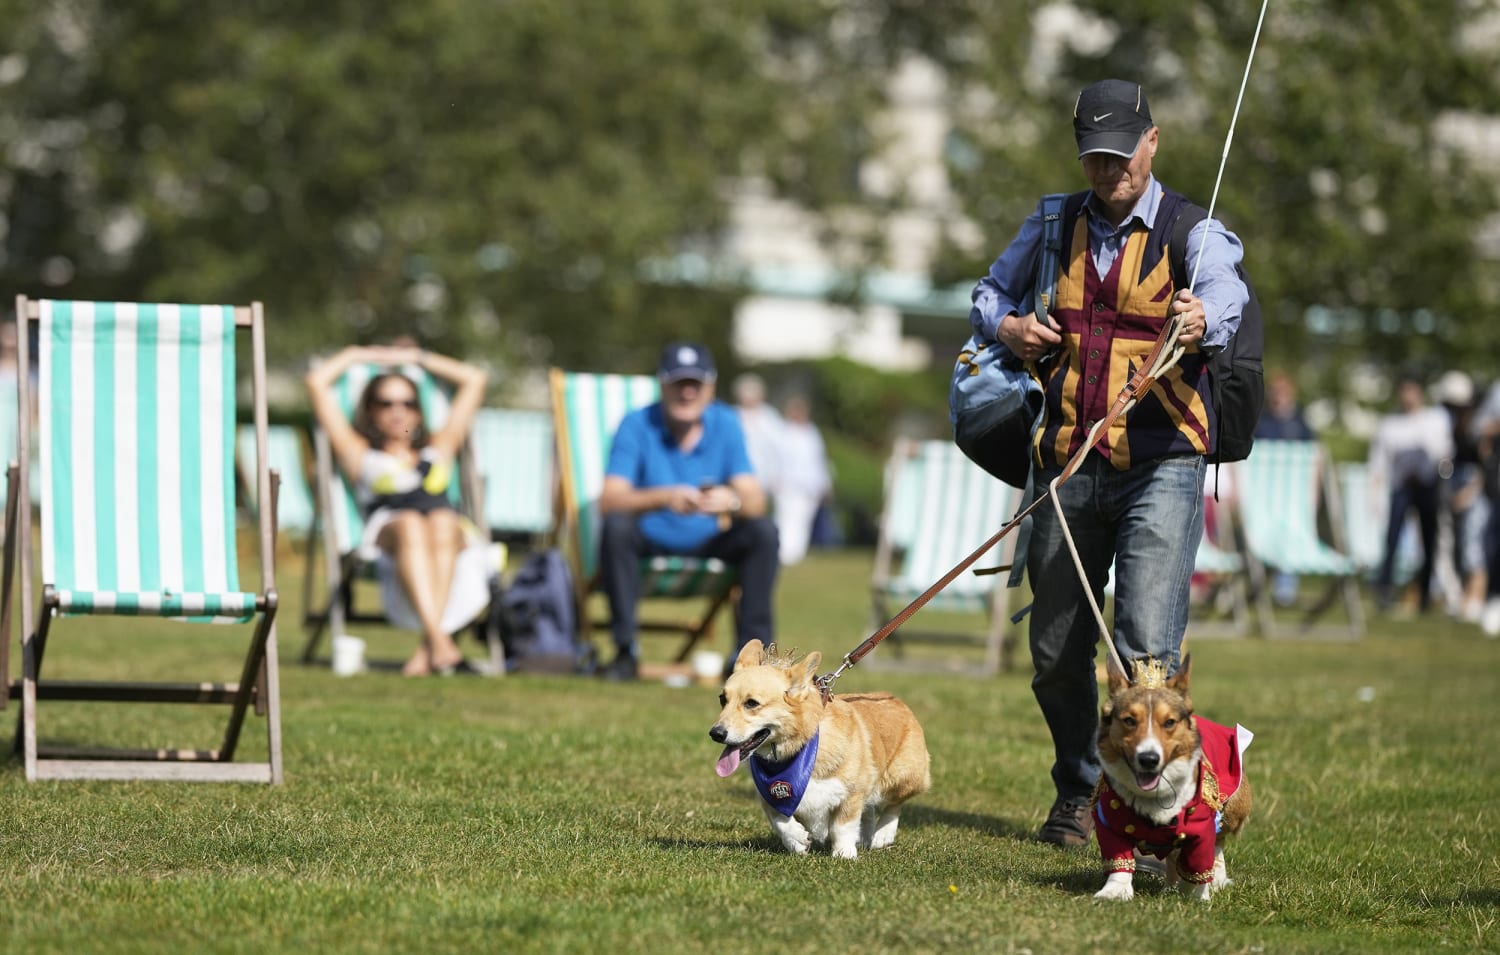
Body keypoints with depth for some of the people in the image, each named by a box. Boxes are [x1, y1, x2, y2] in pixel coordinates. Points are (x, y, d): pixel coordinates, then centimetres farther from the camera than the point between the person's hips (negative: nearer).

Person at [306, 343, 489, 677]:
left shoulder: (437, 452, 39)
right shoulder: (361, 456, 32)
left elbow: (474, 379, 46)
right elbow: (317, 382, 32)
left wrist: (415, 357, 50)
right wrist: (355, 355, 46)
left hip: (450, 536, 2)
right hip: (386, 534, -2)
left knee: (440, 521, -35)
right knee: (409, 524, -37)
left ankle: (427, 649, -51)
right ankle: (439, 640, -57)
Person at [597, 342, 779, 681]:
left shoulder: (725, 424, -3)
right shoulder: (637, 425, -11)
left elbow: (755, 502, -12)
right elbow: (609, 502, -23)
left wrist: (732, 501, -38)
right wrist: (664, 497, -41)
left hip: (709, 544, 2)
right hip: (650, 545, -2)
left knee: (763, 531, -22)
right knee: (615, 526, -32)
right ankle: (625, 650, -26)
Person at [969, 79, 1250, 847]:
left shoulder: (1192, 231, -1)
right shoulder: (1052, 229, 13)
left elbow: (1225, 294, -21)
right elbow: (989, 291, 27)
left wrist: (1203, 319, -46)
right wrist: (1004, 326, 3)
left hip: (1160, 466, -4)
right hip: (1066, 466, 4)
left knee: (1147, 646, -16)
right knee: (1056, 649, 9)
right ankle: (1077, 793, 26)